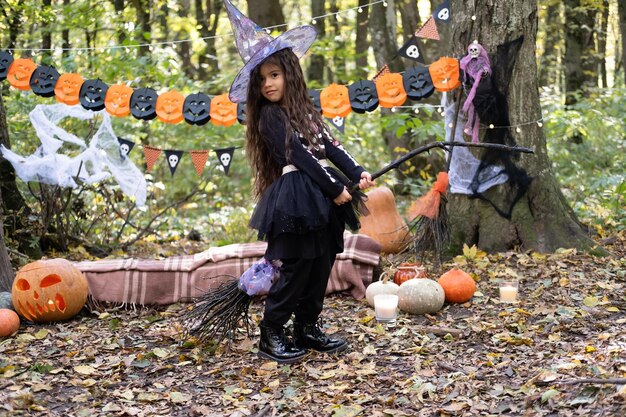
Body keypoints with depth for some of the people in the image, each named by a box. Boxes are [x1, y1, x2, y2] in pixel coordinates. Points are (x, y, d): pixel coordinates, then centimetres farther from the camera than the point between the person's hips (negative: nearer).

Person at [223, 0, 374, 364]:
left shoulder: (306, 109, 16)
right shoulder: (269, 116, -6)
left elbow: (331, 146, 9)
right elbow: (299, 156, -14)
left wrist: (356, 173, -5)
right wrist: (335, 188, -16)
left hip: (321, 197, 7)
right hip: (295, 196, -7)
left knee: (321, 264, 10)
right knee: (294, 267, -6)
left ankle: (308, 328, 21)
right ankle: (271, 334, 3)